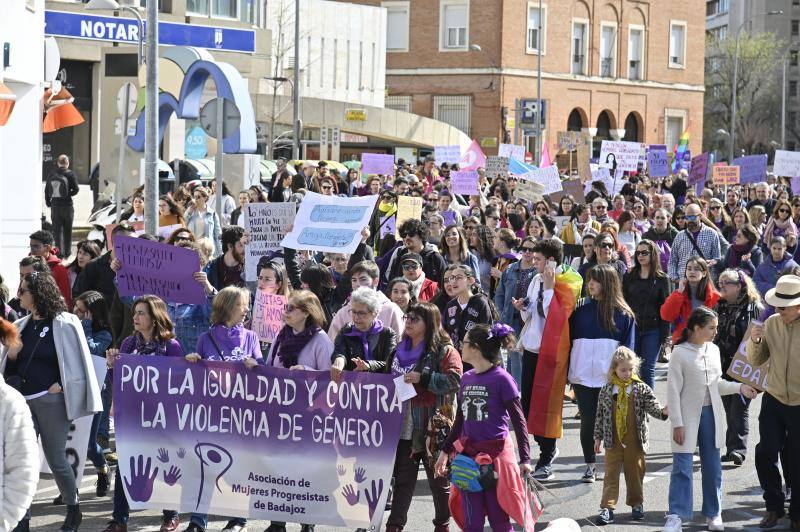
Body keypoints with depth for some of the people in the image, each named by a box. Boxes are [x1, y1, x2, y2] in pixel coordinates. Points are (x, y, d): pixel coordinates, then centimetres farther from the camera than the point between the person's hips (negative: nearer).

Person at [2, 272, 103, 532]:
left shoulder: (65, 324, -6)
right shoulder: (21, 327, 11)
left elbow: (78, 361, -5)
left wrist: (62, 384, -13)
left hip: (50, 400, -5)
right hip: (22, 400, 5)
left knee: (55, 459, 2)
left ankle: (73, 510, 22)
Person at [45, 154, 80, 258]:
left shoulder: (51, 174, 1)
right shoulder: (70, 174, -8)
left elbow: (46, 191, 3)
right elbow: (76, 189, -10)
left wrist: (48, 203, 13)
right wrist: (68, 194, 8)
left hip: (55, 205, 2)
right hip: (67, 205, -2)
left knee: (57, 230, 5)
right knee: (67, 230, 12)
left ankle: (60, 251, -2)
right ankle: (67, 251, 17)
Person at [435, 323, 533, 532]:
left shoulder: (501, 378, -9)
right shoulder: (466, 378, 10)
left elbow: (518, 420, -8)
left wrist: (525, 459, -14)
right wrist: (445, 451, 23)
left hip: (496, 454, -6)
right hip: (468, 455, 6)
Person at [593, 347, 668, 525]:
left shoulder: (641, 389, -1)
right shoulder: (607, 390, 1)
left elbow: (652, 405, -7)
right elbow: (600, 415, 6)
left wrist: (663, 411, -28)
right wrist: (598, 437, 7)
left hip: (635, 441, 0)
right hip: (613, 441, 0)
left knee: (635, 473, 11)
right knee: (611, 473, -1)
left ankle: (636, 504, 26)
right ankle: (607, 508, 0)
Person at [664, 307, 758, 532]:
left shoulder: (713, 350, 7)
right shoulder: (680, 353, -11)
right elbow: (673, 391, -11)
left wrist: (740, 387, 2)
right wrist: (677, 424, -14)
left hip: (711, 414, 6)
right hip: (689, 416, -6)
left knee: (712, 467, 10)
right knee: (682, 467, -6)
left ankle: (713, 513, 21)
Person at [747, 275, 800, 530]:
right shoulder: (771, 324, -1)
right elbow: (756, 361, 5)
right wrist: (755, 341, -13)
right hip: (773, 401, 3)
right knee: (765, 453, -5)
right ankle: (774, 506, 13)